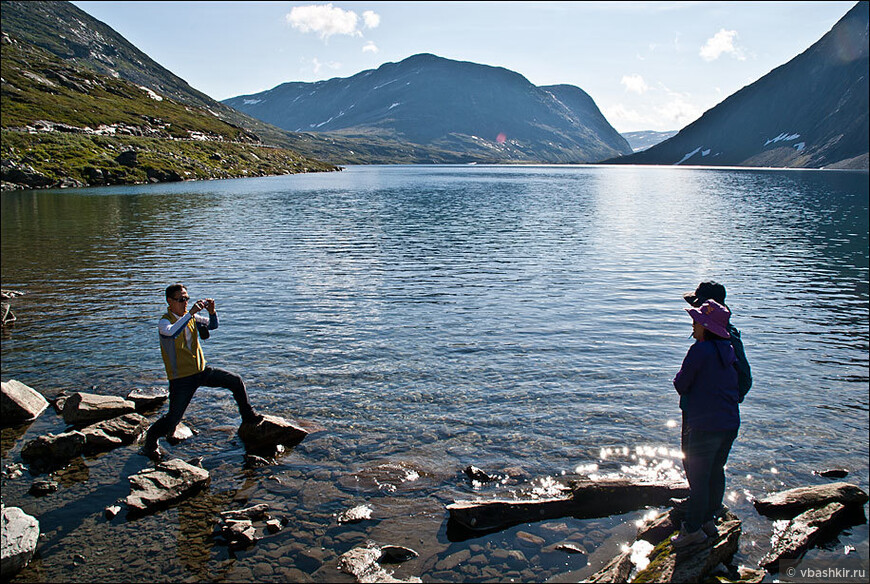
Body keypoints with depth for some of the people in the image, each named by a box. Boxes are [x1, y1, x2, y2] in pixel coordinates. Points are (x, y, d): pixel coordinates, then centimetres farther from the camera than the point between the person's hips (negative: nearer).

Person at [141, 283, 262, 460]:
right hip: (181, 378, -6)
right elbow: (171, 332, -37)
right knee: (173, 419, -6)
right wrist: (190, 313, -38)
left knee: (236, 381, 4)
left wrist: (212, 311, -11)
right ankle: (150, 443, 21)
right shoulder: (164, 322, -14)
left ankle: (248, 416, 24)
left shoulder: (191, 317, 5)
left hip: (201, 371, 6)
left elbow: (213, 325, 9)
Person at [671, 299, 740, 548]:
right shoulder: (729, 350, 8)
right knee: (716, 472, 18)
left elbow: (681, 385, -11)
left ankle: (693, 529, 10)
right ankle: (709, 520, 30)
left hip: (705, 424, -8)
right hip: (730, 423, 8)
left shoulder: (700, 350, -16)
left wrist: (680, 378, 10)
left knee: (698, 476, 1)